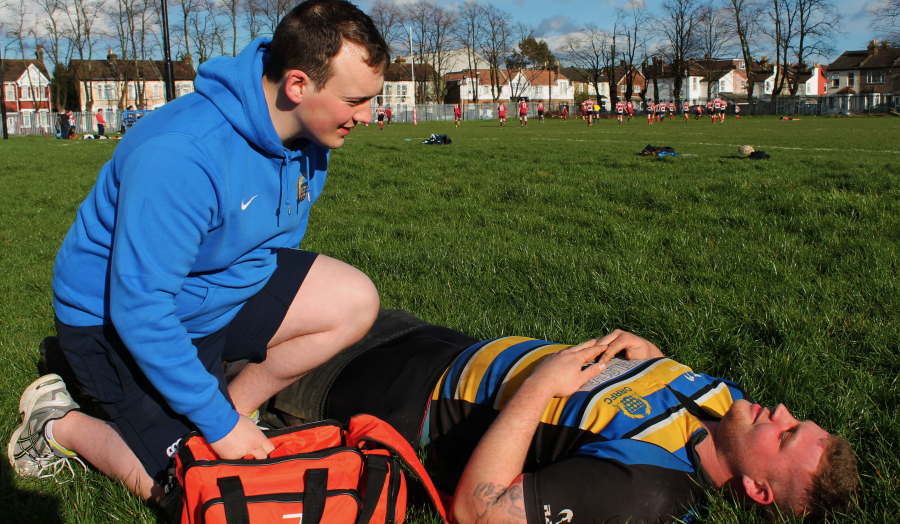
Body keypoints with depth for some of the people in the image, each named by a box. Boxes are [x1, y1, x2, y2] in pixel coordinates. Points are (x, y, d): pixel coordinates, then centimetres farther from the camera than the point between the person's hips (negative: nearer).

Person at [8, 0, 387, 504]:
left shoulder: (309, 140, -8)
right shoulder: (179, 156, -34)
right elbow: (140, 310, -31)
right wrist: (219, 424, -25)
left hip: (219, 292, 7)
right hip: (117, 317, -6)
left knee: (356, 302, -14)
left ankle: (238, 402, 3)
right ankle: (59, 423, 15)